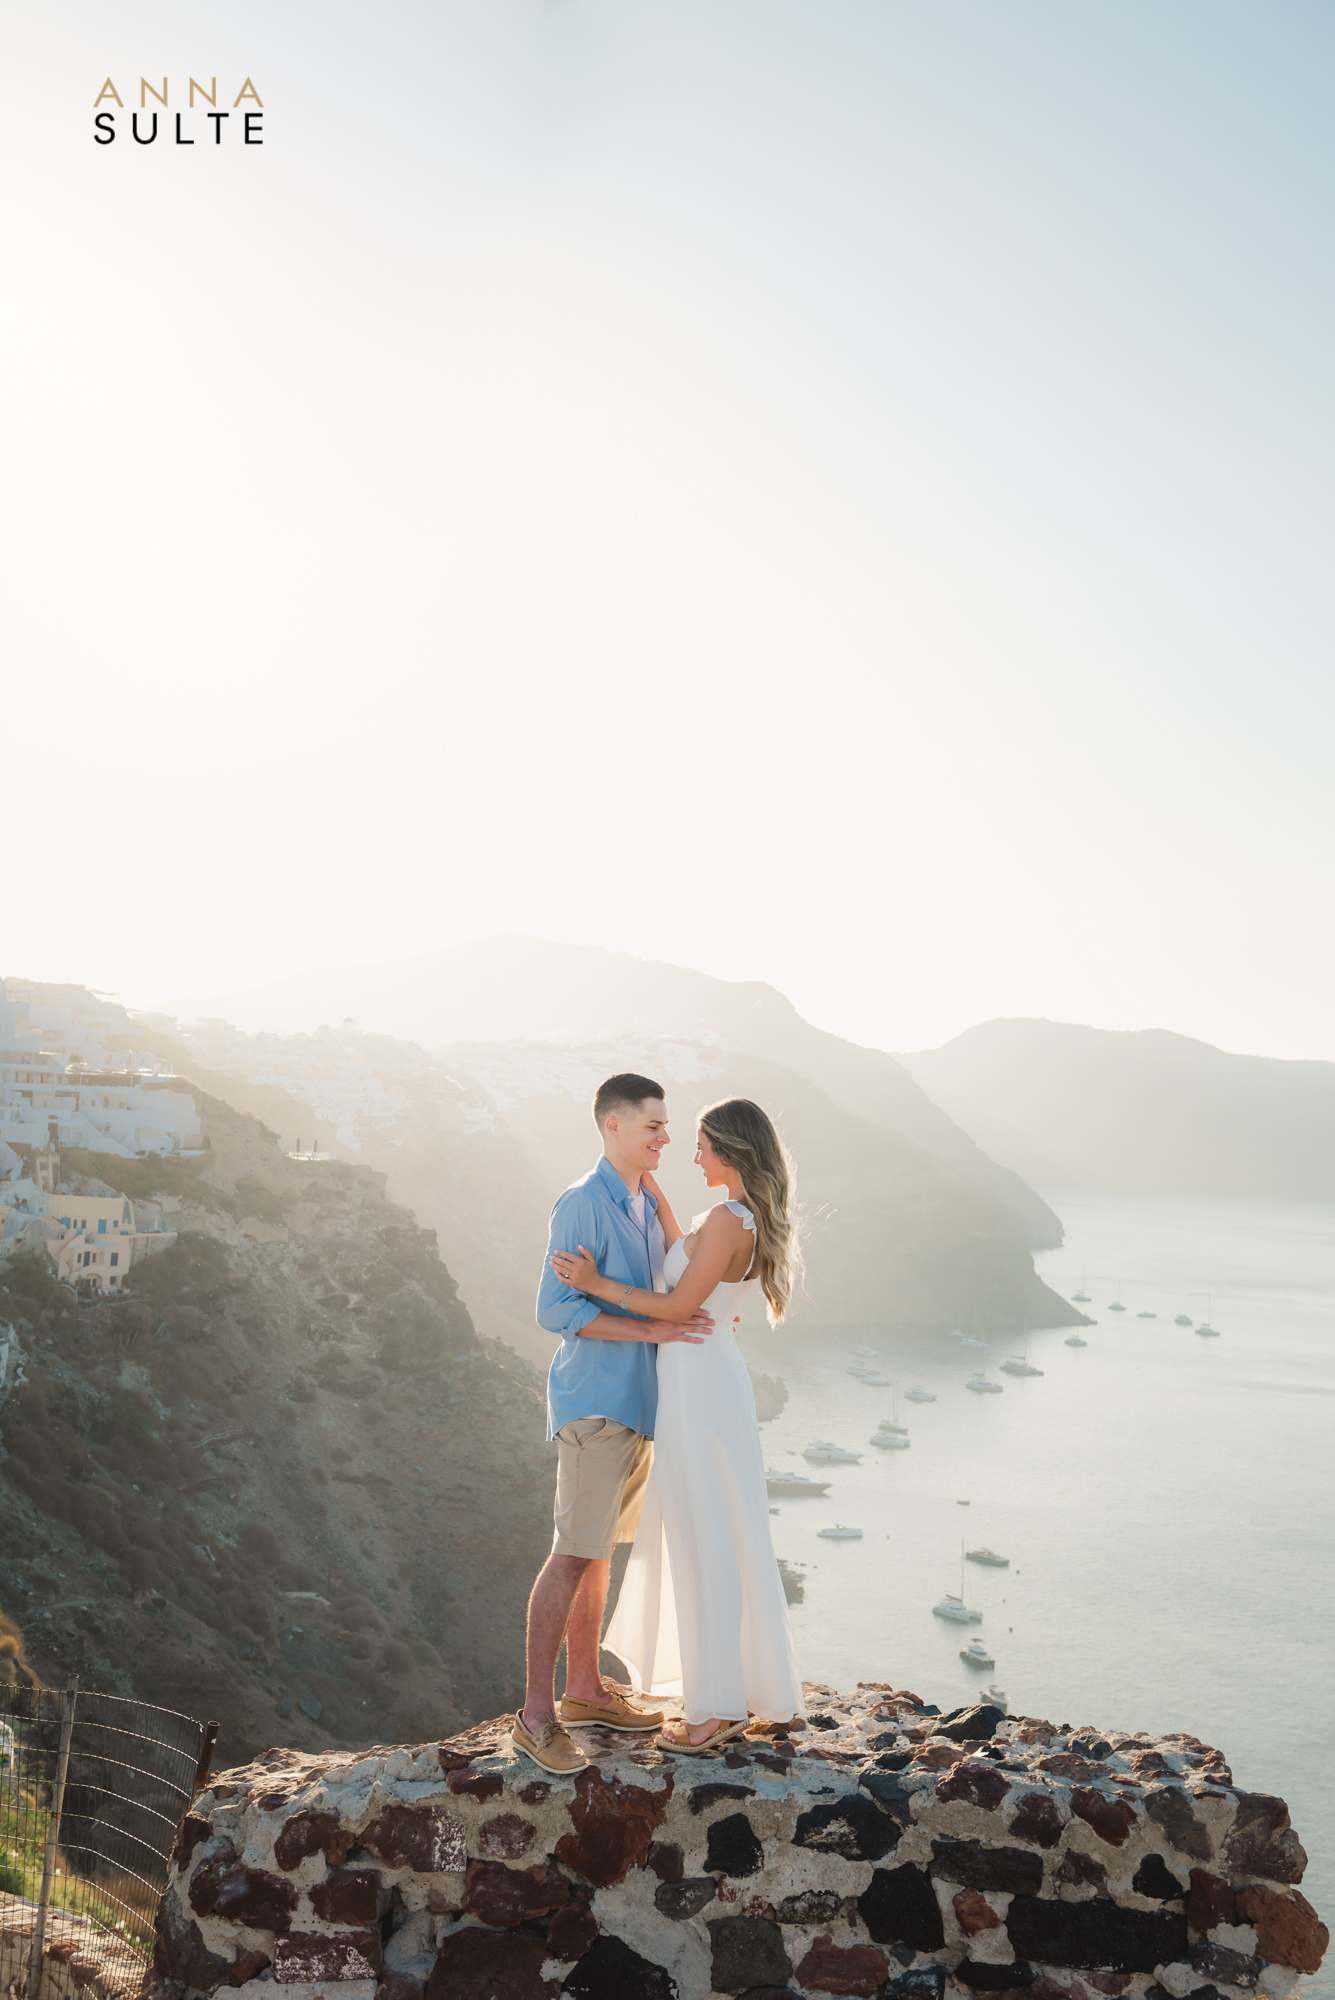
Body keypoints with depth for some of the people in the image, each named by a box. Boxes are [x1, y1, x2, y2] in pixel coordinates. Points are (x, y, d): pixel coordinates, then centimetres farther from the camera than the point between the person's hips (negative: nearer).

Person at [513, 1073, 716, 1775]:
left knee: (599, 1550, 15)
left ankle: (584, 1689, 24)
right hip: (595, 1402, -9)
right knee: (573, 1554, -8)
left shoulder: (648, 1204, 13)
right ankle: (536, 1715, -2)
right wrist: (653, 1329, -21)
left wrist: (703, 1315, 8)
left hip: (637, 1402, 9)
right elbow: (556, 1309, -20)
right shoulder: (582, 1205, -14)